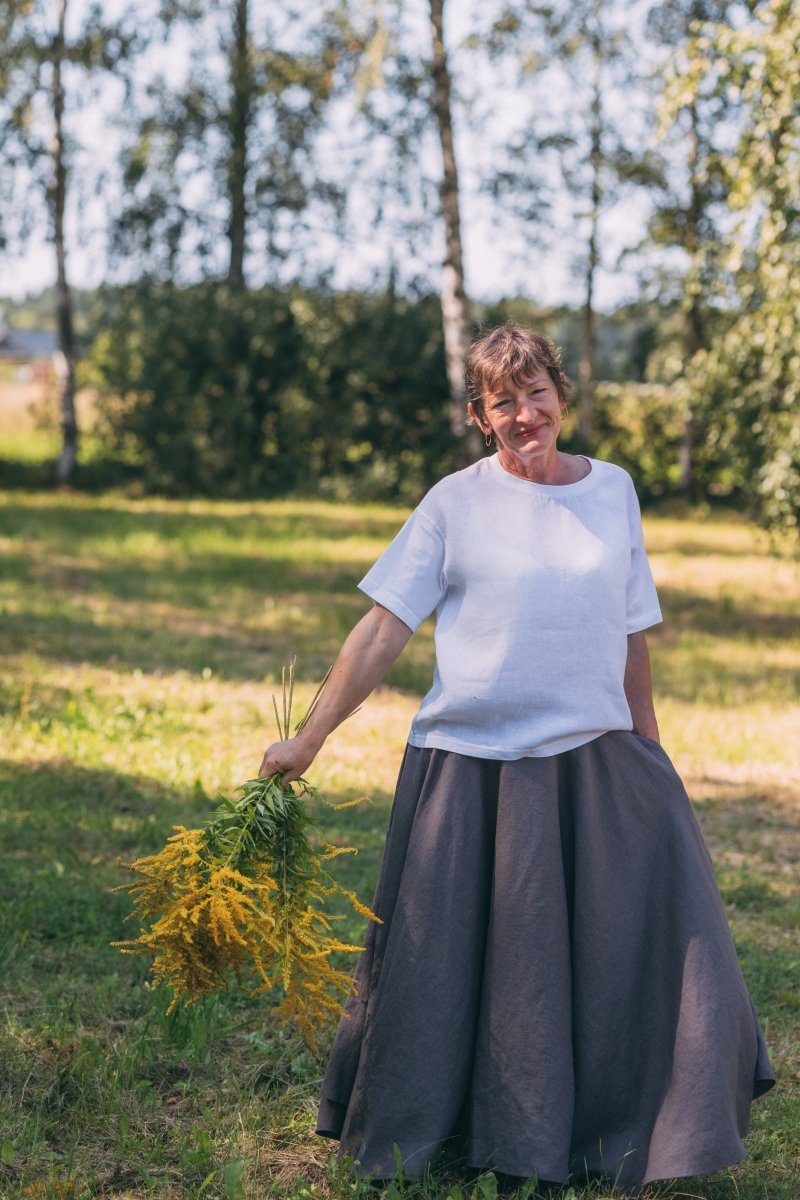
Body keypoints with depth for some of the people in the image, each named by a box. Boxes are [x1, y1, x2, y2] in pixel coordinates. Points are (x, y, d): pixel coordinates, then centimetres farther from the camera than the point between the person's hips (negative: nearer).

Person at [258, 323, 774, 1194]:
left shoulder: (613, 491, 7)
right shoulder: (456, 503, -2)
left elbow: (631, 640, 13)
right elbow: (382, 631, -3)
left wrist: (648, 758, 13)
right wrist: (307, 743, -7)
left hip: (595, 765, 2)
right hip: (469, 772, -2)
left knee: (652, 955, 2)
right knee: (443, 972, 7)